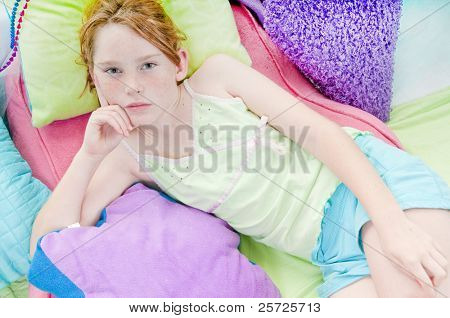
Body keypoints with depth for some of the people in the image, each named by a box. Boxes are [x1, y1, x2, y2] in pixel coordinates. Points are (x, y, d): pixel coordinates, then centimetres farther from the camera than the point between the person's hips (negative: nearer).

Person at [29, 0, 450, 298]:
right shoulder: (127, 159, 4)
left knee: (414, 295, -28)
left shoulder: (215, 74, -3)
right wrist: (88, 154, -9)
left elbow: (320, 131, -9)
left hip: (363, 180, -2)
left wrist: (392, 222, -18)